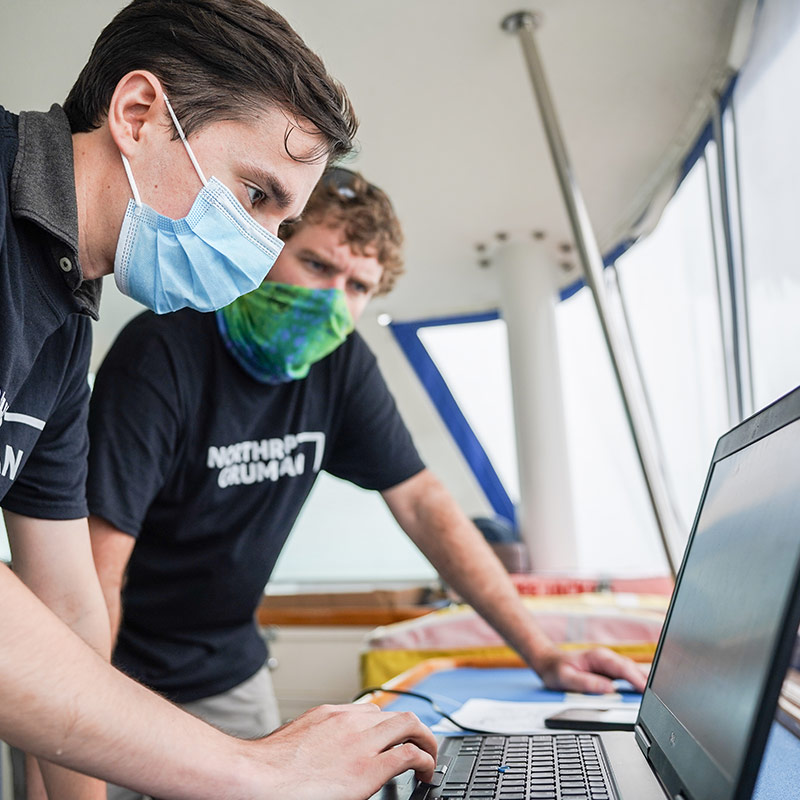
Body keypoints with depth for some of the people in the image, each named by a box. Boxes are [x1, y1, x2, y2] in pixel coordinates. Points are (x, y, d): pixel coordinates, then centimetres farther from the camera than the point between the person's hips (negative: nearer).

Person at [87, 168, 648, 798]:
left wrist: (543, 654, -11)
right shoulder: (164, 351, -24)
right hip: (122, 671, -3)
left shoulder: (342, 363, -7)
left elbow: (421, 500, -7)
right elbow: (97, 573, -25)